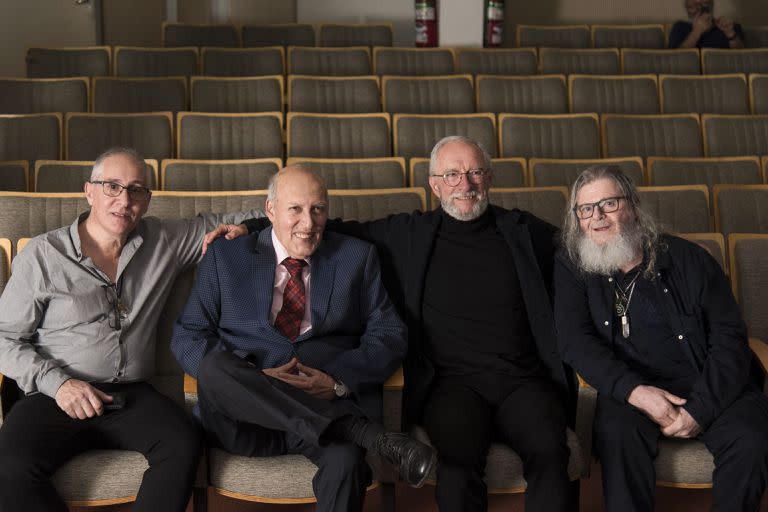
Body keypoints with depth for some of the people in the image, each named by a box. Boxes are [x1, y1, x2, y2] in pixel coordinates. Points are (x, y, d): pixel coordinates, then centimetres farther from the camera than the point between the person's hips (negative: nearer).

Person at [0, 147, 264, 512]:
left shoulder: (163, 242, 11)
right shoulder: (42, 255, 3)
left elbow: (216, 223, 25)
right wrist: (57, 382, -10)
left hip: (131, 395, 2)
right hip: (54, 397, -2)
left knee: (184, 443, -29)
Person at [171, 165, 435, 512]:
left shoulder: (357, 257, 14)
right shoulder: (225, 259, 12)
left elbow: (389, 335, 8)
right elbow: (185, 337, 6)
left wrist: (339, 381, -12)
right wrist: (253, 379, -12)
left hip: (331, 403, -2)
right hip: (246, 420, 3)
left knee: (345, 457, -39)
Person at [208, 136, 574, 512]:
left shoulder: (526, 231, 14)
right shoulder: (407, 234, 12)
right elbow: (337, 230, 15)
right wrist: (251, 227, 10)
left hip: (523, 380, 1)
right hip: (454, 382, -1)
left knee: (550, 455, -30)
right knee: (458, 463, -33)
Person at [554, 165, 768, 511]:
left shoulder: (687, 258, 4)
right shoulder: (572, 268, 6)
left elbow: (729, 336, 1)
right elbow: (575, 341, -5)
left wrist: (701, 408, -13)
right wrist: (634, 391, -19)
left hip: (707, 387, 1)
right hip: (628, 389, -1)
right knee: (617, 432, -33)